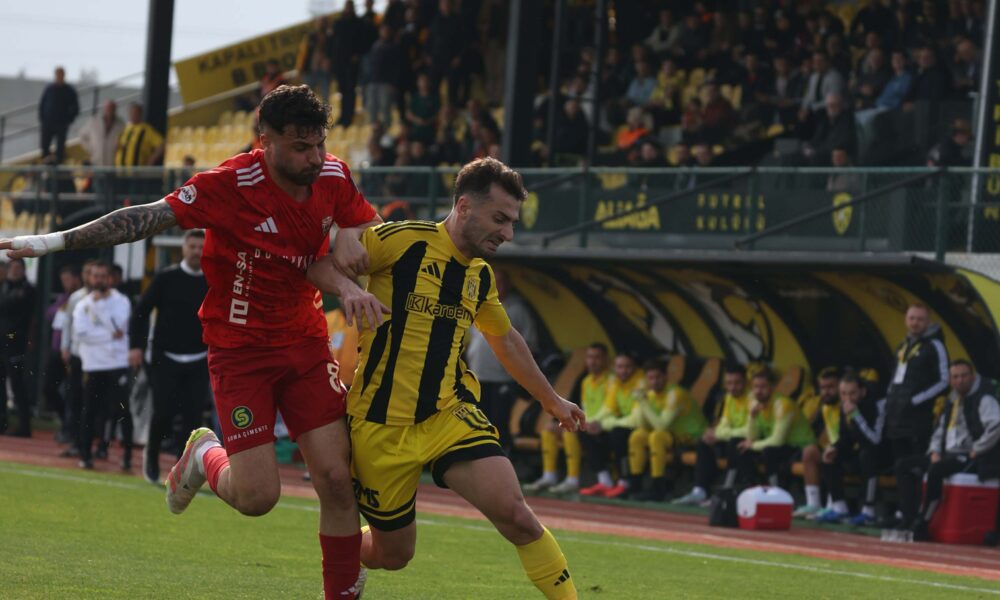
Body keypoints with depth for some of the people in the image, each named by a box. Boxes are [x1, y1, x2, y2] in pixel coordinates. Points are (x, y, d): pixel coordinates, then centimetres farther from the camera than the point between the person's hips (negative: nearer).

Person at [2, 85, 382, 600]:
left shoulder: (332, 176, -4)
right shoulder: (232, 184, -20)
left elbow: (370, 225, 15)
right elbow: (150, 217, -17)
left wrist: (350, 236, -9)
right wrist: (58, 240, -19)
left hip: (305, 343, 4)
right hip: (239, 349, -4)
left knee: (337, 479, -7)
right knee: (257, 496, -9)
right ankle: (206, 457, 26)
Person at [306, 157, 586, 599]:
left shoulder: (481, 275, 10)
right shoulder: (402, 241, -11)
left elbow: (505, 340, 28)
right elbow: (314, 260, -13)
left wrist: (551, 400, 34)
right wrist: (348, 286, -33)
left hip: (449, 414, 4)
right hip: (382, 426, -4)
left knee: (514, 513, -19)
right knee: (393, 554, 8)